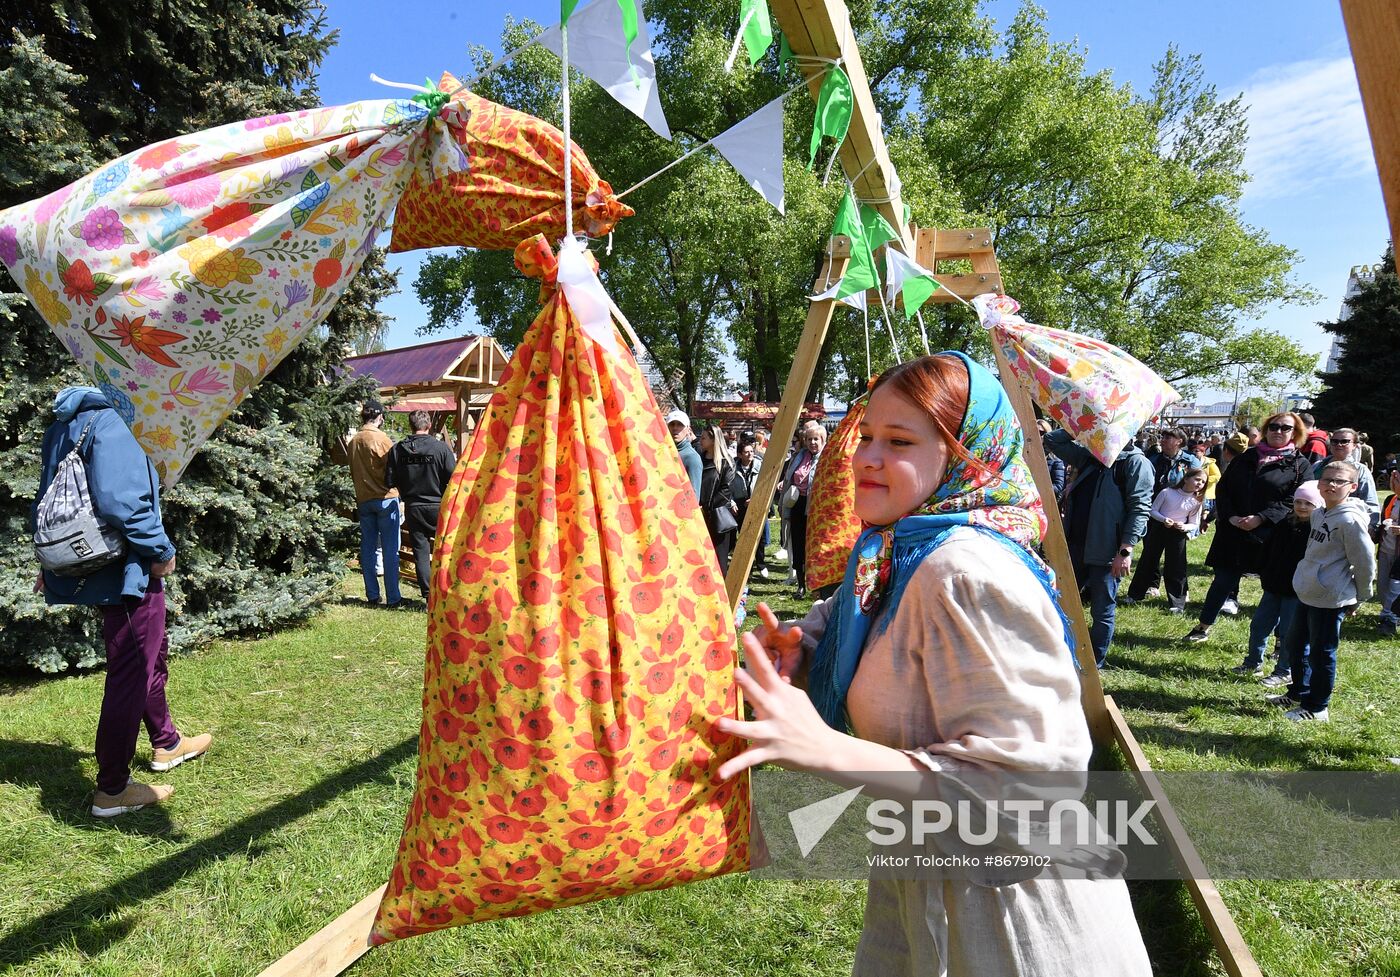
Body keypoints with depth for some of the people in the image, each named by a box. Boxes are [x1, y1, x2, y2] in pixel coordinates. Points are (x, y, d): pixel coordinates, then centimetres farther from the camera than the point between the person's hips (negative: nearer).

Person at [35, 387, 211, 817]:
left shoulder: (63, 427, 12)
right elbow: (118, 499, -29)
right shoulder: (107, 422, -19)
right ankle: (112, 790, 12)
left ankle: (166, 744, 41)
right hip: (126, 571, -10)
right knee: (130, 673, 0)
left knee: (153, 654, 24)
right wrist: (160, 550, -17)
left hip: (96, 567, 10)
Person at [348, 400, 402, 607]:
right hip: (385, 497, -5)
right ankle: (392, 597, -2)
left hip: (363, 499, 6)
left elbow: (353, 472, 13)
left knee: (368, 549, 10)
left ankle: (372, 595, 14)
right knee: (390, 549, -2)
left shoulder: (353, 441, 6)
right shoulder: (381, 438, -11)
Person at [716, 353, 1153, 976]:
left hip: (1001, 900, -7)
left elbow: (1026, 773, -32)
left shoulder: (969, 573, -29)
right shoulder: (891, 553, -2)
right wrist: (795, 650, -10)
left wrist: (827, 752, -37)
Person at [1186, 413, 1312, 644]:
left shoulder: (1299, 464, 1)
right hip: (1234, 533, 3)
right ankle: (1203, 628, 20)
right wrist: (1230, 516, -7)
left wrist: (1260, 519, -19)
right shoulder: (1246, 458, 13)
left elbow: (1294, 501, -10)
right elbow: (1222, 488, 9)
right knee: (1223, 581, 9)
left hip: (1272, 537, -3)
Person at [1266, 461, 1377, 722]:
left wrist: (1360, 598, -4)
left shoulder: (1350, 520, -18)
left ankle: (1316, 708, 18)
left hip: (1330, 600, -9)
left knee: (1321, 654, 4)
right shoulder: (1319, 514, 8)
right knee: (1293, 646, 19)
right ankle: (1298, 694, 36)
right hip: (1307, 594, 9)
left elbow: (1365, 563, -13)